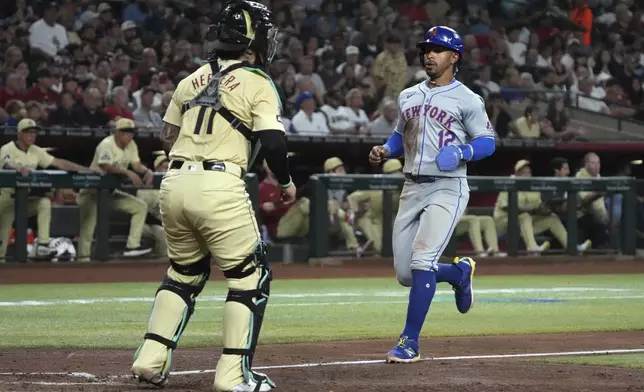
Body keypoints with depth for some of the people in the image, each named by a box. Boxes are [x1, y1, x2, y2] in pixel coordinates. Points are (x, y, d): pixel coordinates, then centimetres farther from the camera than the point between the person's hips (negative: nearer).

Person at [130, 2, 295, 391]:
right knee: (250, 276, 5)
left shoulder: (193, 79, 17)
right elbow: (273, 140, -9)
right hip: (220, 187, -6)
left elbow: (167, 137, 20)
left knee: (185, 271, 22)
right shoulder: (258, 84, -1)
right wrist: (286, 182, 7)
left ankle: (151, 360, 15)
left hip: (175, 183, 6)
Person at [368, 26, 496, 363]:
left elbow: (487, 142, -2)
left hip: (447, 188, -6)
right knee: (405, 273, 6)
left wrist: (461, 152, -21)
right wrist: (385, 151, 4)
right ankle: (459, 273, 35)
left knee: (421, 262, -19)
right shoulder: (408, 96, 14)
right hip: (412, 189, 6)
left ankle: (410, 342, -14)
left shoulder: (466, 100, -3)